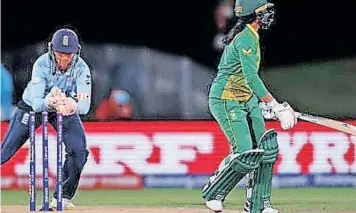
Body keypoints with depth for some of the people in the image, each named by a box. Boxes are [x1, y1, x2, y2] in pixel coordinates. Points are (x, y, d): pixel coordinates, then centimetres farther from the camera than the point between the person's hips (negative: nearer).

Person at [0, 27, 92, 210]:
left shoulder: (81, 68, -28)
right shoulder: (42, 64, -32)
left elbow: (85, 105, -37)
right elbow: (36, 103, -38)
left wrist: (73, 106, -60)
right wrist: (48, 102, -61)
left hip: (66, 108, 1)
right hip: (33, 106, -1)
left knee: (79, 150, -16)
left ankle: (63, 197, 0)